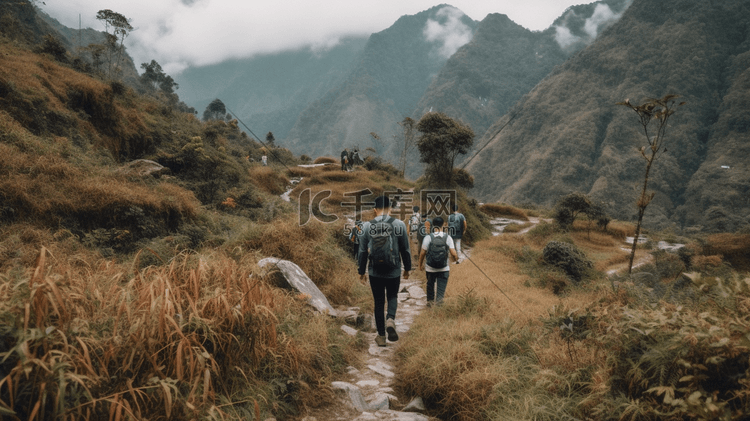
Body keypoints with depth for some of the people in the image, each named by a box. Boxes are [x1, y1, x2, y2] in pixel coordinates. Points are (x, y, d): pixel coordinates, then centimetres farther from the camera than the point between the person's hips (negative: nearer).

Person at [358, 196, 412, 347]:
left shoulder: (367, 226, -2)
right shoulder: (399, 225, -5)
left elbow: (362, 252, 2)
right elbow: (405, 249, 1)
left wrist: (361, 272, 12)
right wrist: (407, 269, 13)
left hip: (375, 272, 1)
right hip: (394, 271, 0)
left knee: (378, 302, 12)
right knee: (392, 297, 20)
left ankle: (381, 336, 16)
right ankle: (391, 320, -10)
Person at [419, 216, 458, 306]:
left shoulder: (428, 237, -11)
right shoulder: (447, 237, -9)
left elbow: (423, 253, -7)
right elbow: (453, 253, -11)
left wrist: (421, 265, 9)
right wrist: (455, 258, 12)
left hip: (430, 268, 1)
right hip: (444, 268, -1)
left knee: (430, 284, 21)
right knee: (441, 286, 5)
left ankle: (430, 301, 37)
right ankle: (438, 300, -13)